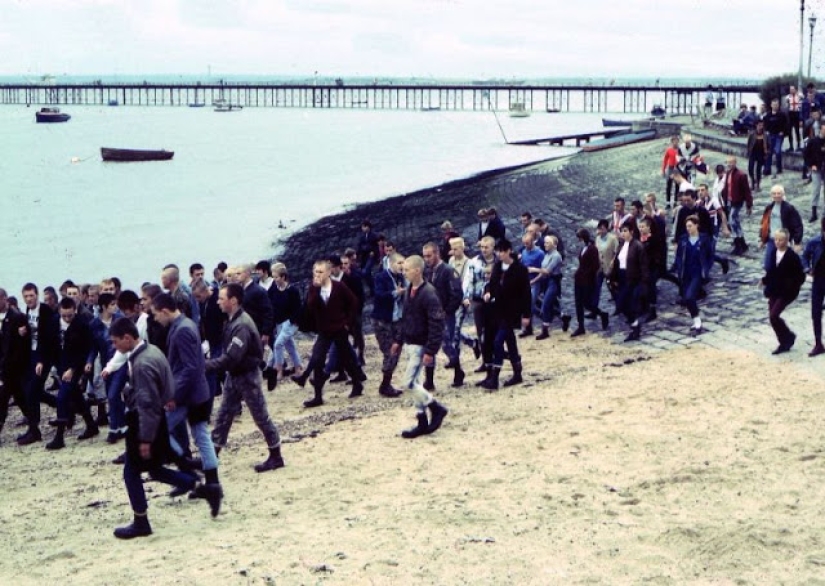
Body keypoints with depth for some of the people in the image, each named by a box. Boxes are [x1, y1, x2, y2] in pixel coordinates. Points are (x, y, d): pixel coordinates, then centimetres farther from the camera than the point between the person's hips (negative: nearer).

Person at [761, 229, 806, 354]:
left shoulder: (792, 256, -16)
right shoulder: (773, 252, 3)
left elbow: (800, 277, -13)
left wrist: (791, 285, -24)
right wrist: (765, 280, 2)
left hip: (787, 292, -7)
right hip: (774, 291, 7)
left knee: (773, 316, -14)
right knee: (773, 317, 8)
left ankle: (788, 337, 8)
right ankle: (784, 343, 24)